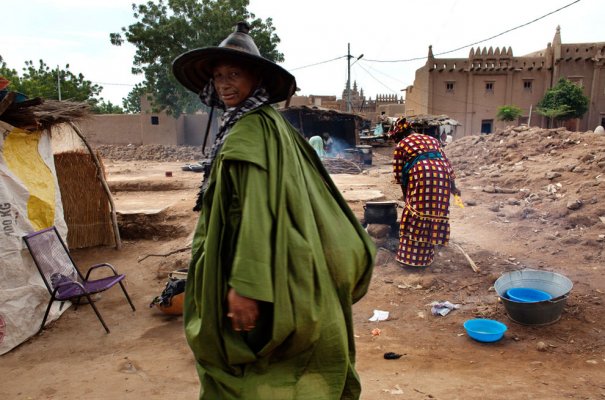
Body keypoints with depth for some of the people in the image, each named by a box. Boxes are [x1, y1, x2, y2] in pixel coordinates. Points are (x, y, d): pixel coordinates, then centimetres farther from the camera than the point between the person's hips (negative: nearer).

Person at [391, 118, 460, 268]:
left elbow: (399, 173, 15)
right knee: (434, 213, 11)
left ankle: (411, 257, 4)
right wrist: (453, 187, 28)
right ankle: (425, 256, 18)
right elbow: (446, 162, 25)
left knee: (416, 215, 1)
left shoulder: (401, 145, 16)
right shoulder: (432, 139, 30)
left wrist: (405, 193, 27)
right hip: (441, 174, 5)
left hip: (421, 176, -5)